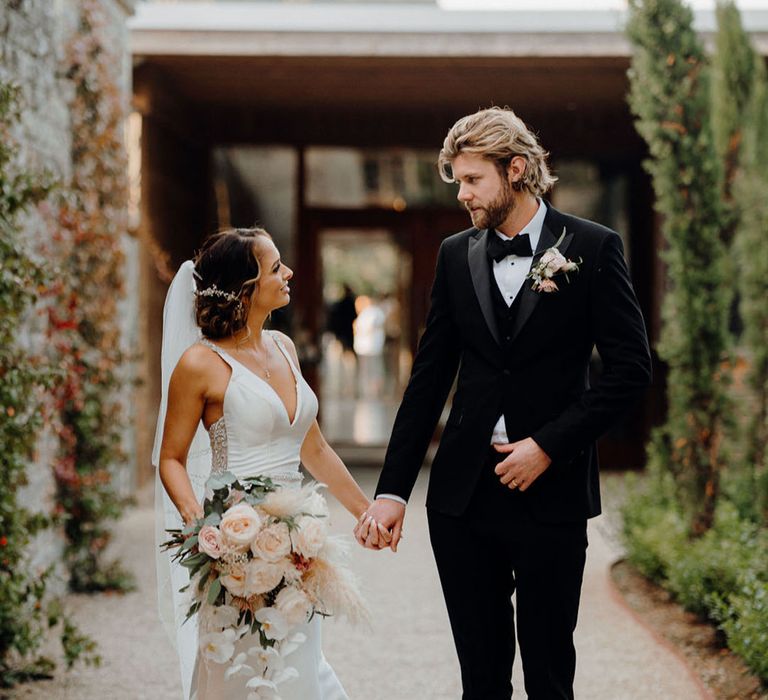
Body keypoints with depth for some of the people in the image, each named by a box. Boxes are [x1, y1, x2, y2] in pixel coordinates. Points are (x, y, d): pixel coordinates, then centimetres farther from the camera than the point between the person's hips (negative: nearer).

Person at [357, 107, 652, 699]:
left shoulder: (593, 247, -2)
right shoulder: (456, 255, 8)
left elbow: (631, 368, -5)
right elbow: (429, 378, 8)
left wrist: (549, 445, -12)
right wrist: (392, 490, 2)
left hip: (551, 492, -3)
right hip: (463, 493, 3)